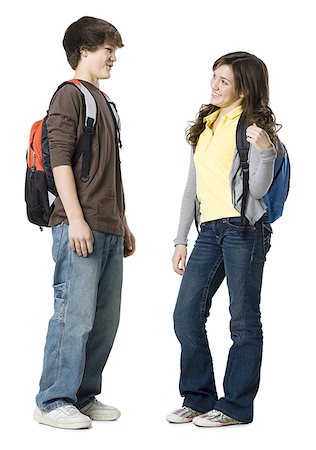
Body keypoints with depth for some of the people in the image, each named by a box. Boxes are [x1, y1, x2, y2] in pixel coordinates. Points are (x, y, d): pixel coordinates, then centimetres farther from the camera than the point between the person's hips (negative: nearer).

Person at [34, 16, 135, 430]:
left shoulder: (104, 101, 22)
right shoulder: (70, 95, -3)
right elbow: (60, 160, -12)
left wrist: (123, 224, 23)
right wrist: (75, 218, -19)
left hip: (109, 230, 9)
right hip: (80, 227, -9)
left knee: (105, 320, 9)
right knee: (75, 315, -8)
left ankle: (84, 396, 19)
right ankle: (53, 402, 1)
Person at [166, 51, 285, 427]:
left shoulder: (252, 126, -4)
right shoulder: (206, 125, 18)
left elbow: (258, 189, -11)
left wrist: (263, 150, -27)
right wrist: (181, 239, 17)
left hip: (244, 228, -7)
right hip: (210, 230, 8)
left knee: (243, 318, 0)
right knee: (185, 315, 5)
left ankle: (236, 406, 9)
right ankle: (198, 398, 18)